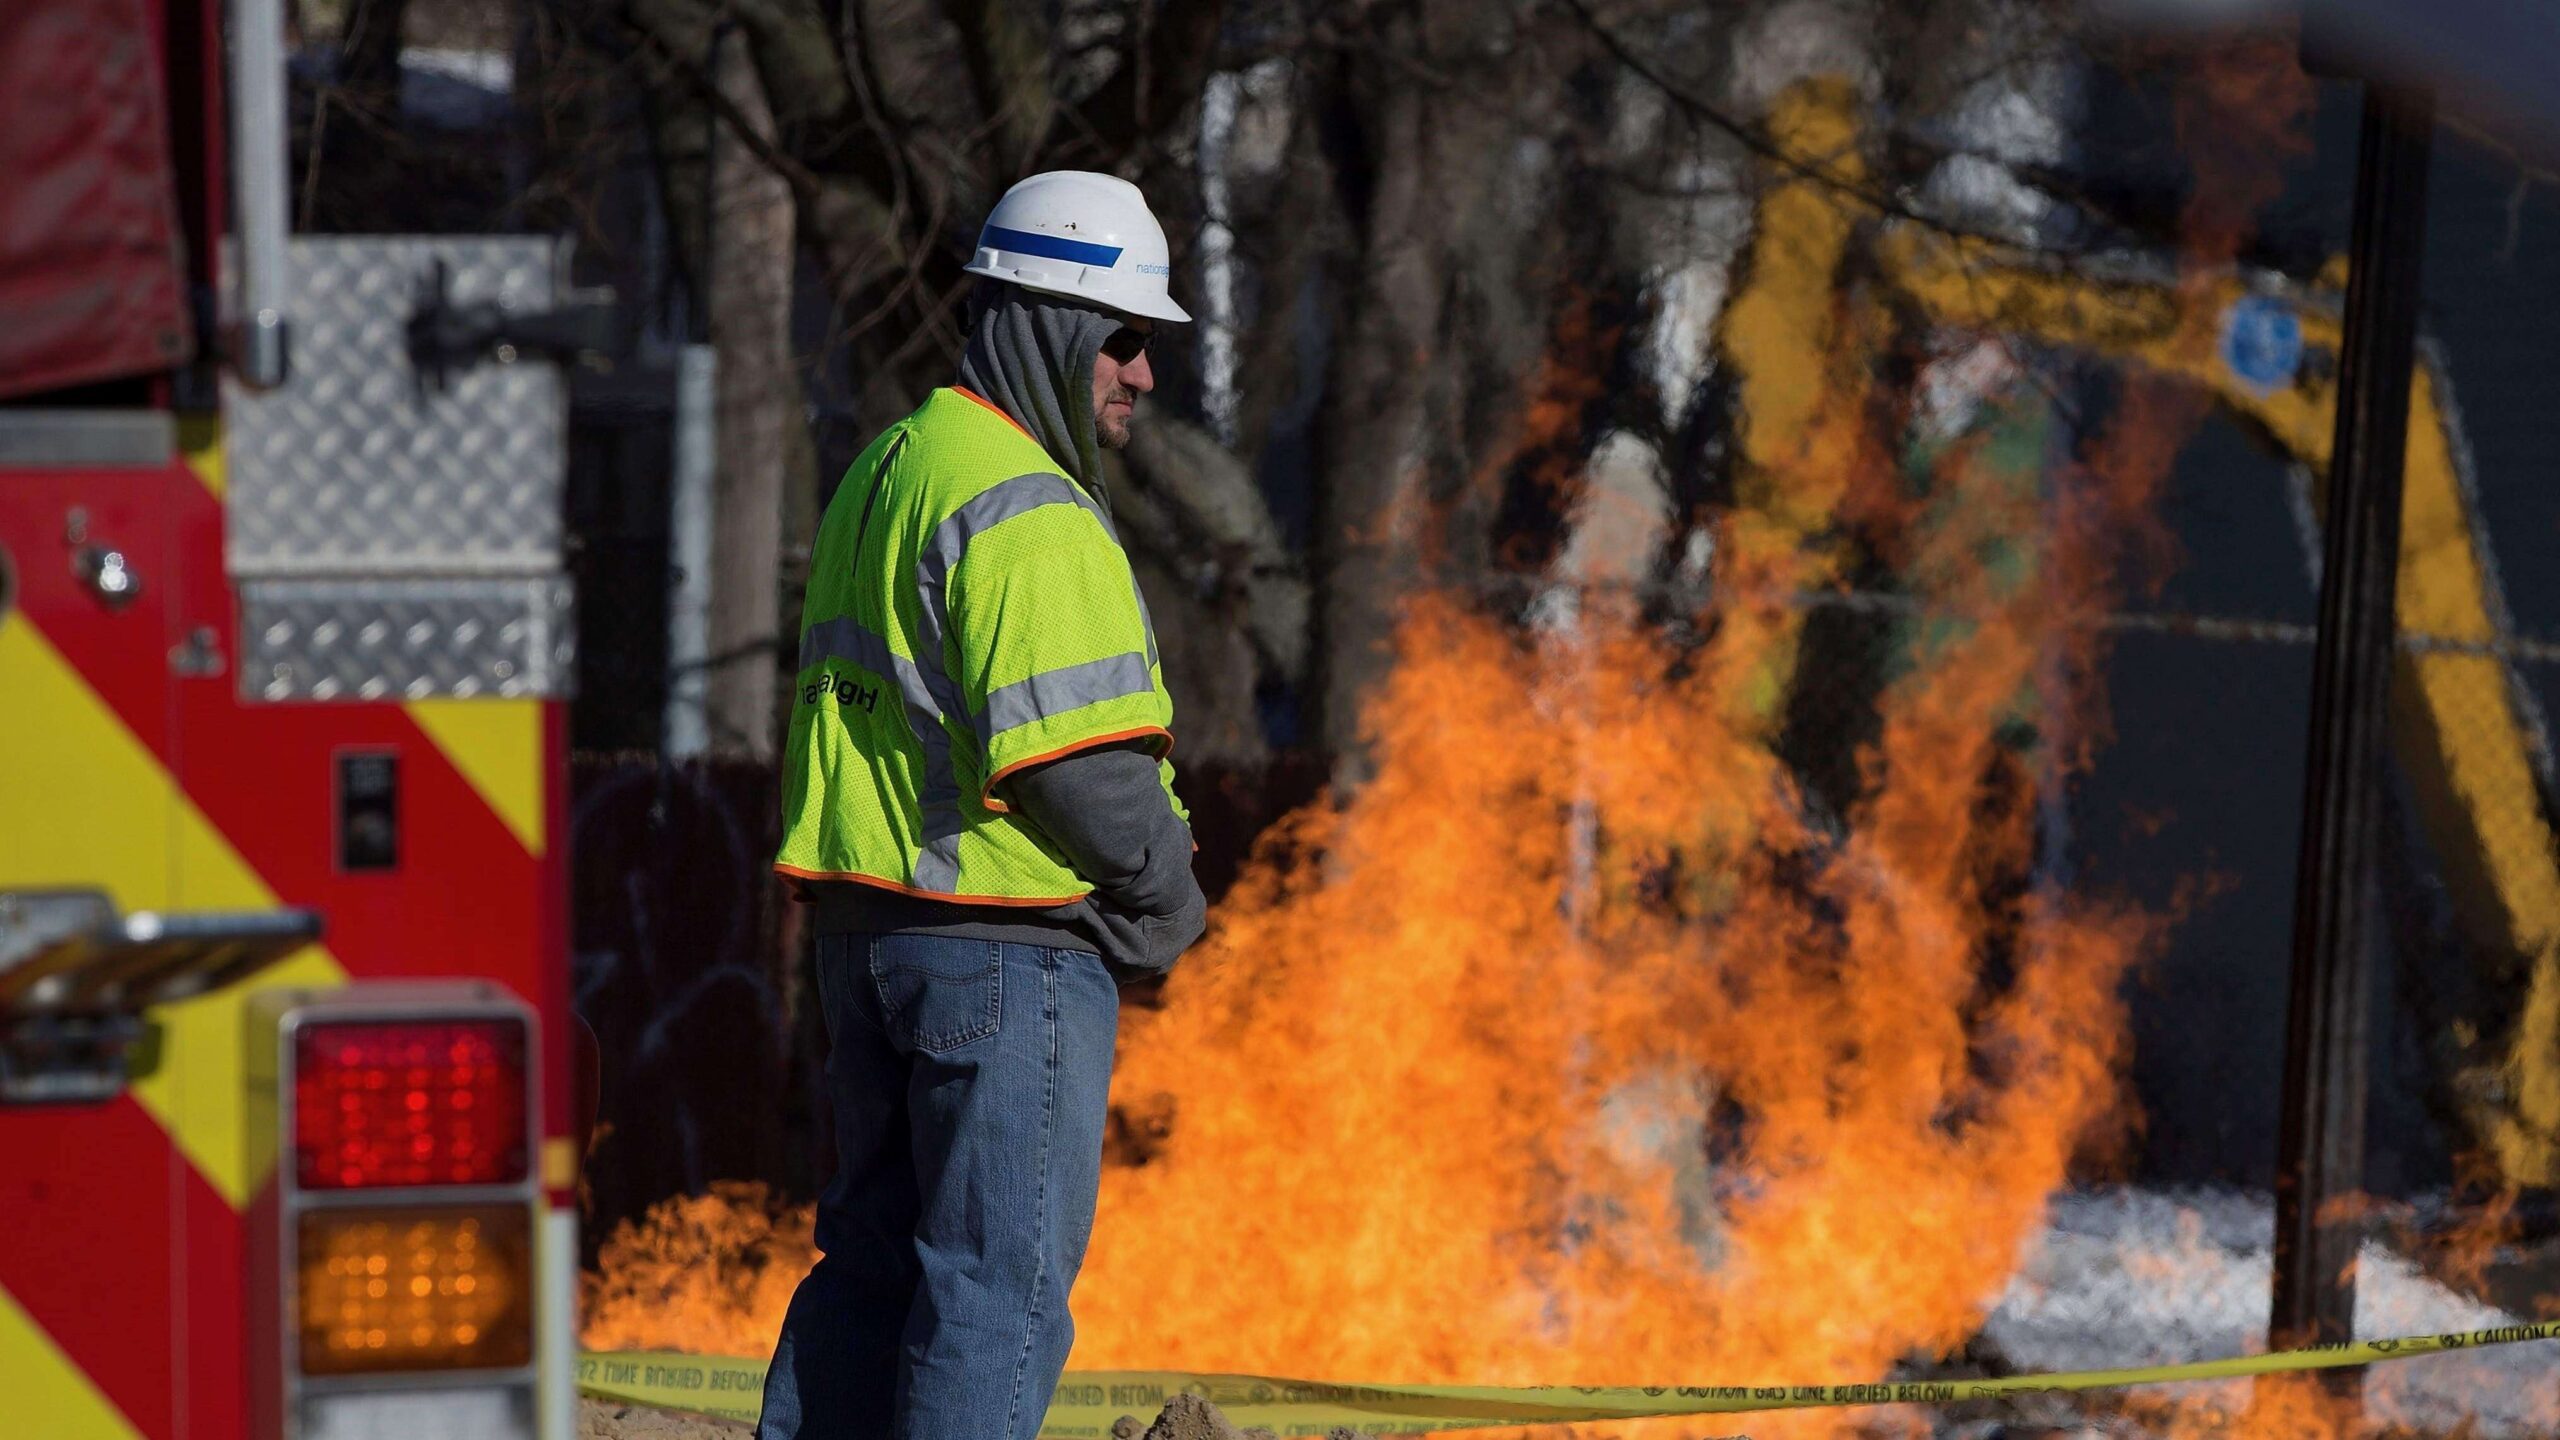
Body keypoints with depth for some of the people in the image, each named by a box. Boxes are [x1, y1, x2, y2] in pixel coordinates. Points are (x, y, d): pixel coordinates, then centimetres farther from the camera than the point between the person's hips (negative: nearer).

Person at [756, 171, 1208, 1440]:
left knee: (881, 1254, 16)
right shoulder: (1025, 513, -16)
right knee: (1003, 1282, -4)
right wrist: (1167, 897, -6)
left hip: (866, 924, 9)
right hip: (1007, 948, -9)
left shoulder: (890, 469, 15)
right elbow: (1079, 761, -23)